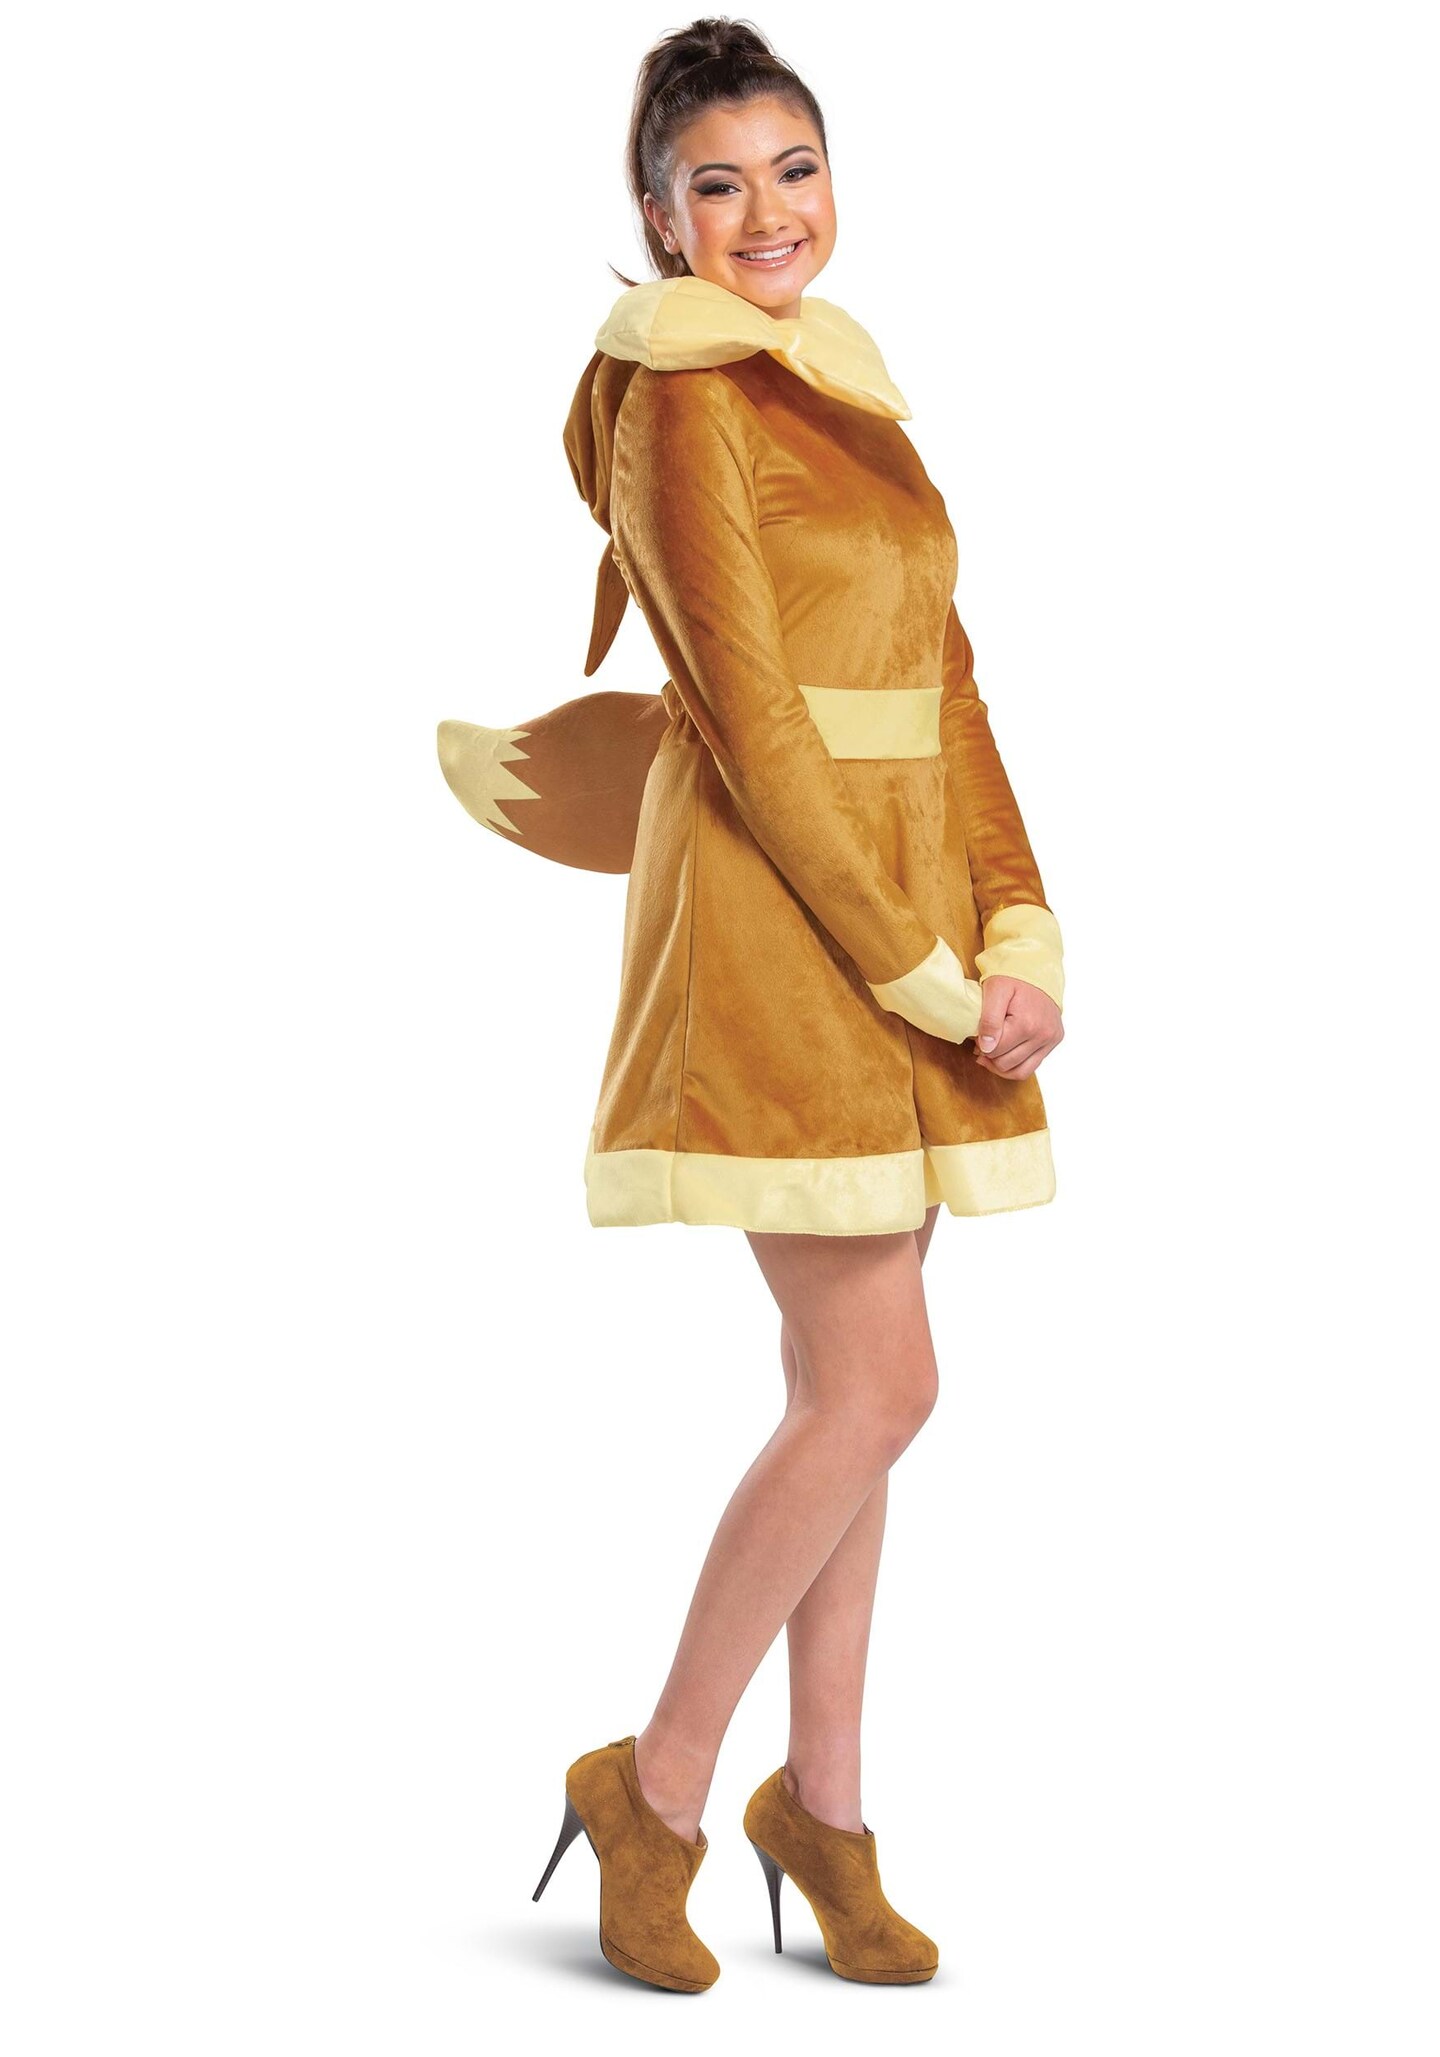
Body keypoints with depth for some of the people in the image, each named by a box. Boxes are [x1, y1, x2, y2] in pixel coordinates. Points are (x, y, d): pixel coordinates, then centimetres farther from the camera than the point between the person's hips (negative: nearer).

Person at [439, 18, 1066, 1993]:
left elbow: (946, 683, 12)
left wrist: (1021, 930, 0)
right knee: (876, 1390, -8)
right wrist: (923, 970, -15)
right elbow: (754, 721, -15)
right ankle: (657, 1785, 8)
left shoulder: (851, 392, 17)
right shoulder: (686, 402, -9)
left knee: (850, 1387, 11)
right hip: (774, 916, -8)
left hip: (908, 907, 8)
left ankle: (822, 1801, 22)